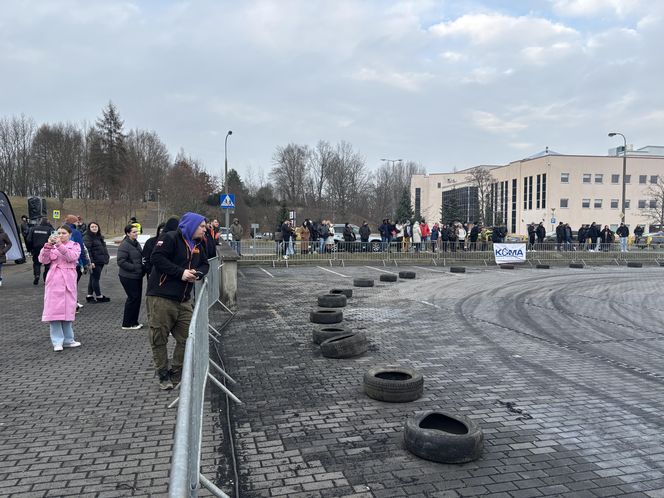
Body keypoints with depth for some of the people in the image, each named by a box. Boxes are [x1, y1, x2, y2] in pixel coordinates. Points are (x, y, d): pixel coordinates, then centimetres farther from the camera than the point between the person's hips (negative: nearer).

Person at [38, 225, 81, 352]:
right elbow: (43, 260, -5)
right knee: (54, 310, -5)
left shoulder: (75, 246, 6)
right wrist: (48, 245, -18)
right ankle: (57, 342, -1)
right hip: (54, 281, 0)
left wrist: (60, 245, -25)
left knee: (67, 310, 7)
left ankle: (68, 340, 18)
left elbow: (72, 257, -15)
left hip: (68, 281, 0)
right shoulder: (52, 246, 8)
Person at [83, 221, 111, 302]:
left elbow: (104, 248, 26)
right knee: (95, 278, -1)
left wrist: (107, 257, 19)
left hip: (100, 261, 9)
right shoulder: (87, 238, -10)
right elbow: (87, 250, -18)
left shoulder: (99, 237, 17)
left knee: (93, 278, 14)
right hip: (94, 262, -9)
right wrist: (90, 261, -23)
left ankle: (89, 296, 21)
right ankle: (99, 296, 7)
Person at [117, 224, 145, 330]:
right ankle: (127, 324, 7)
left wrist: (142, 267, 8)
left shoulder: (136, 243, 12)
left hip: (137, 276, 9)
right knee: (133, 298, -5)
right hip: (128, 277, -9)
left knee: (137, 297, 12)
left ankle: (133, 321, 24)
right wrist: (134, 267, -20)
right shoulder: (124, 245, -15)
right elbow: (121, 262, -20)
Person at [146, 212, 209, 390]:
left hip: (183, 300, 7)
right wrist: (181, 273, -20)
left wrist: (197, 273, -2)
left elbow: (205, 264, 22)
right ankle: (163, 376, 15)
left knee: (187, 338, 5)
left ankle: (176, 374, 19)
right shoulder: (170, 238, -9)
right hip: (161, 297, -7)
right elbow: (157, 258, -19)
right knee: (159, 339, 1)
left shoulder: (197, 245, 16)